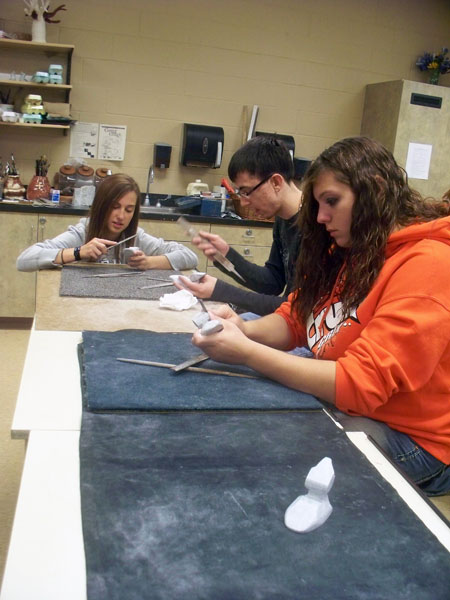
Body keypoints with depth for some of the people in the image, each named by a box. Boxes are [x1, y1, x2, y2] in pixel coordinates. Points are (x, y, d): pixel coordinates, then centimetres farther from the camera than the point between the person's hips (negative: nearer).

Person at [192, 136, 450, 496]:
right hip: (342, 403, 7)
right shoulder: (349, 252, 6)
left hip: (408, 437, -7)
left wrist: (246, 353, -26)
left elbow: (359, 384, -27)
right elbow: (295, 319, 8)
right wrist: (245, 329, -14)